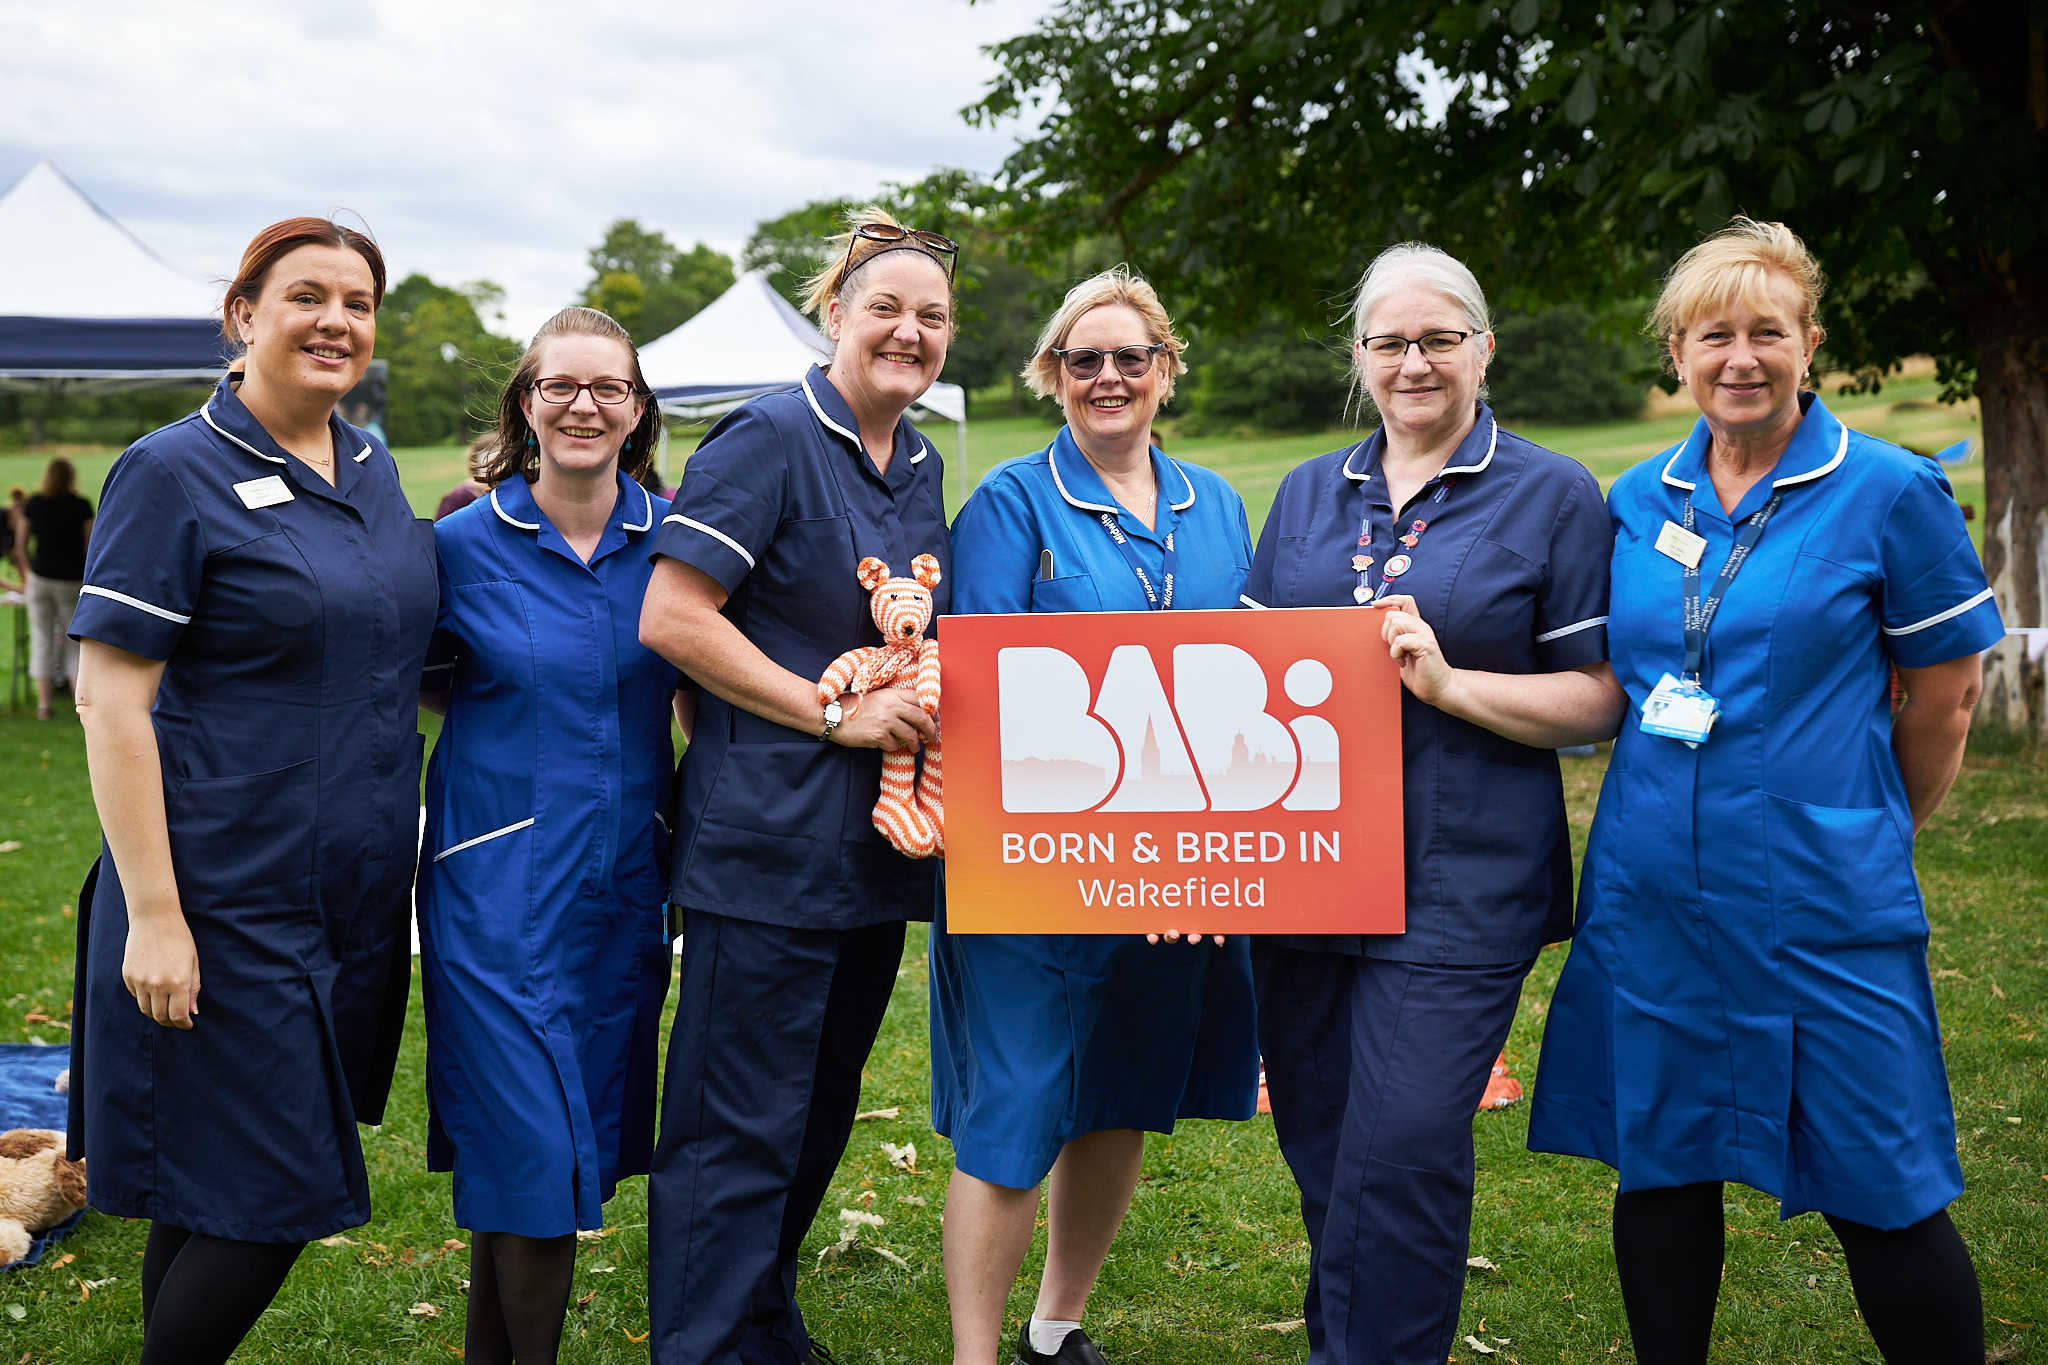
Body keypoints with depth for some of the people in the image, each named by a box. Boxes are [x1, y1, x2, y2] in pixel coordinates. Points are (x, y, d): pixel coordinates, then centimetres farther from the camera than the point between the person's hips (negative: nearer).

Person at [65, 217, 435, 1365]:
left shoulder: (374, 470, 10)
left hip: (356, 891, 6)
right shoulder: (174, 473, -10)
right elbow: (109, 697, -14)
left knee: (222, 1193, 16)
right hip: (226, 903, -6)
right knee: (265, 1196, -2)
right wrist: (152, 912, -18)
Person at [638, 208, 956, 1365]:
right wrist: (834, 712, -17)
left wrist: (926, 702, 3)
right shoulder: (770, 440, -11)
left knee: (822, 1110, 19)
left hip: (876, 834, 8)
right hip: (770, 838, -8)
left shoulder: (923, 466, 13)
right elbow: (671, 619, -18)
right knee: (739, 1128, -1)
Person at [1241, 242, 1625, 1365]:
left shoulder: (1554, 496, 0)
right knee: (1320, 1147, 14)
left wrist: (1447, 682, -18)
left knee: (1400, 1152, -10)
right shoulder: (1306, 494, 13)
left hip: (1458, 884, -5)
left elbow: (1600, 700, -4)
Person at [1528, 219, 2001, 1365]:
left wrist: (1876, 833, 9)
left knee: (1877, 1183, 0)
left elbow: (1948, 691, 1)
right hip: (1651, 881, 4)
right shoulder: (1638, 500, 7)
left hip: (1823, 887, -4)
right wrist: (1671, 802, 15)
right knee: (1660, 1157, 12)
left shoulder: (1890, 490, -6)